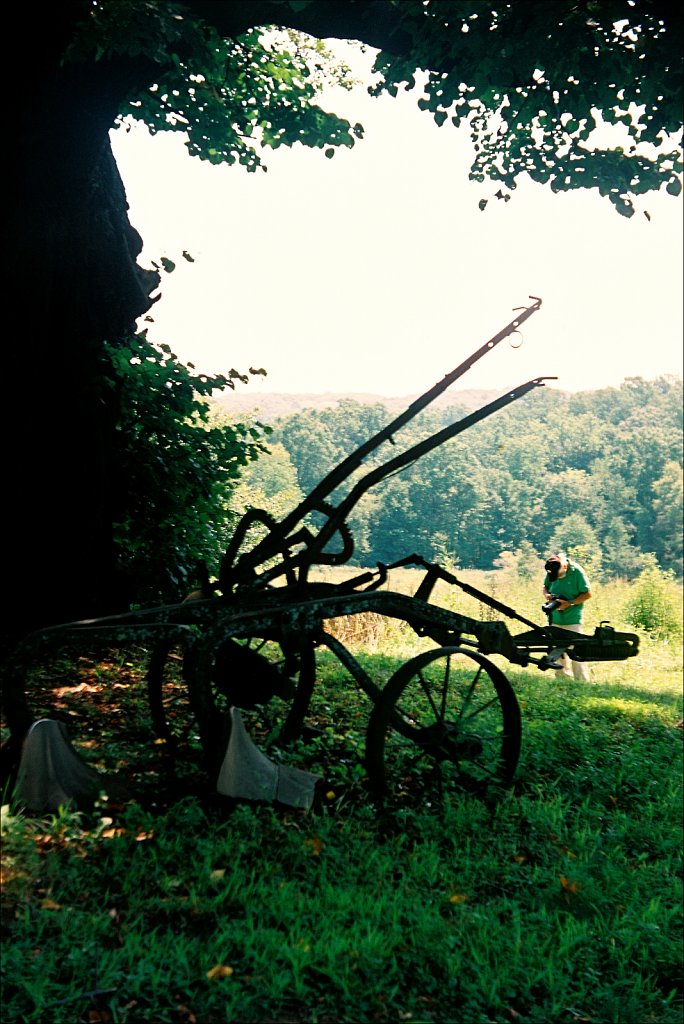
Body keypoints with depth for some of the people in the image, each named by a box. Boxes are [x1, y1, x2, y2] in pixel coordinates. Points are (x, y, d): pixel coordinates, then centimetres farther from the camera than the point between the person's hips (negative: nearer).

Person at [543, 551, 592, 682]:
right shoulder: (551, 572, -3)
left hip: (572, 619, -5)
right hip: (555, 618, 5)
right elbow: (545, 587, 14)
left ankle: (583, 682, -4)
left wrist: (569, 603, -19)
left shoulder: (576, 572, -16)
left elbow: (587, 593, -11)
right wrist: (547, 594, -9)